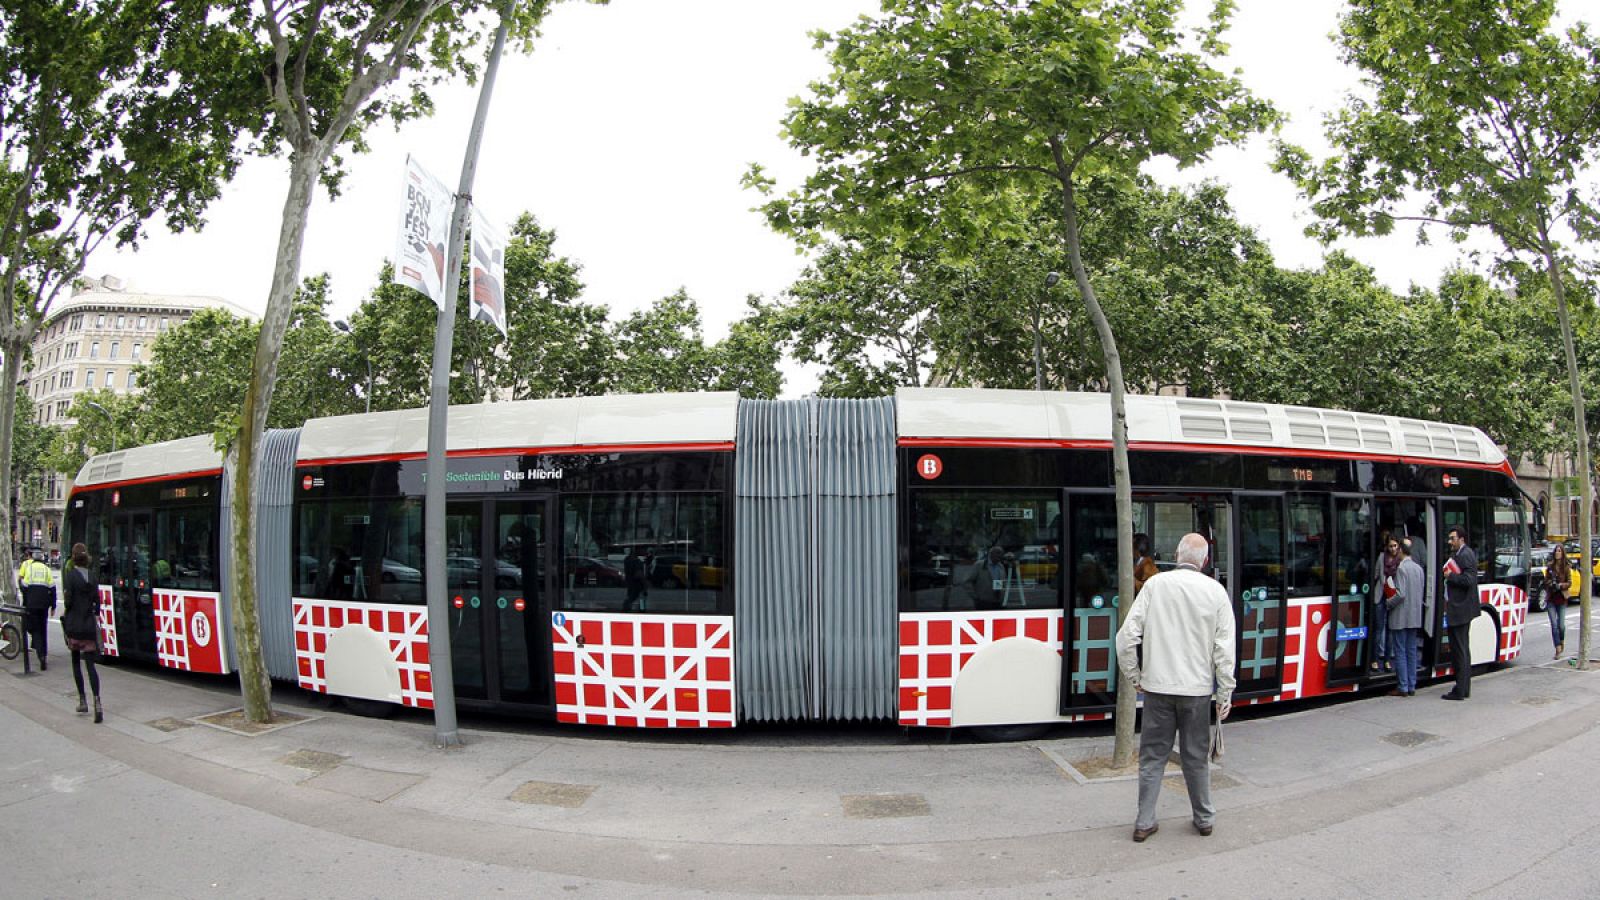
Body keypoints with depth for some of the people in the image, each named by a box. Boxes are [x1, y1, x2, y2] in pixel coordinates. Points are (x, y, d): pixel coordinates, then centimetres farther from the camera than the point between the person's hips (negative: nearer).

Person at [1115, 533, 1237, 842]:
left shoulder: (1155, 584, -5)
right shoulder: (1215, 591, -3)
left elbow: (1127, 636, -7)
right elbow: (1224, 650, -3)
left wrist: (1132, 676, 5)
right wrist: (1225, 695, 5)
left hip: (1157, 686, 0)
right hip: (1197, 688, 1)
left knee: (1152, 755, 9)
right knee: (1196, 756, 15)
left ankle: (1144, 823, 12)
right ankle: (1204, 819, 28)